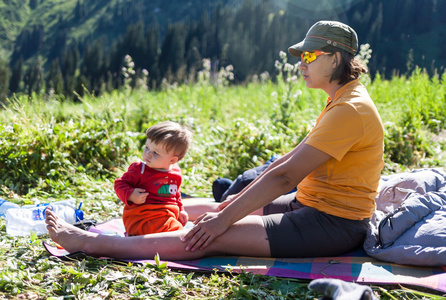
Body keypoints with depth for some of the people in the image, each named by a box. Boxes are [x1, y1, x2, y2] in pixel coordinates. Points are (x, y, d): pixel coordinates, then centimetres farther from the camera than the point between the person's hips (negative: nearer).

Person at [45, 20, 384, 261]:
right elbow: (289, 159, 14)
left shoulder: (350, 109, -20)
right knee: (212, 209, 9)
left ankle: (87, 242, -11)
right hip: (311, 207, 9)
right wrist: (240, 199, 10)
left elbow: (286, 176, -24)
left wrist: (226, 219, -21)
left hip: (335, 225, -9)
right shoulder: (339, 101, 13)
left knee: (212, 237, -15)